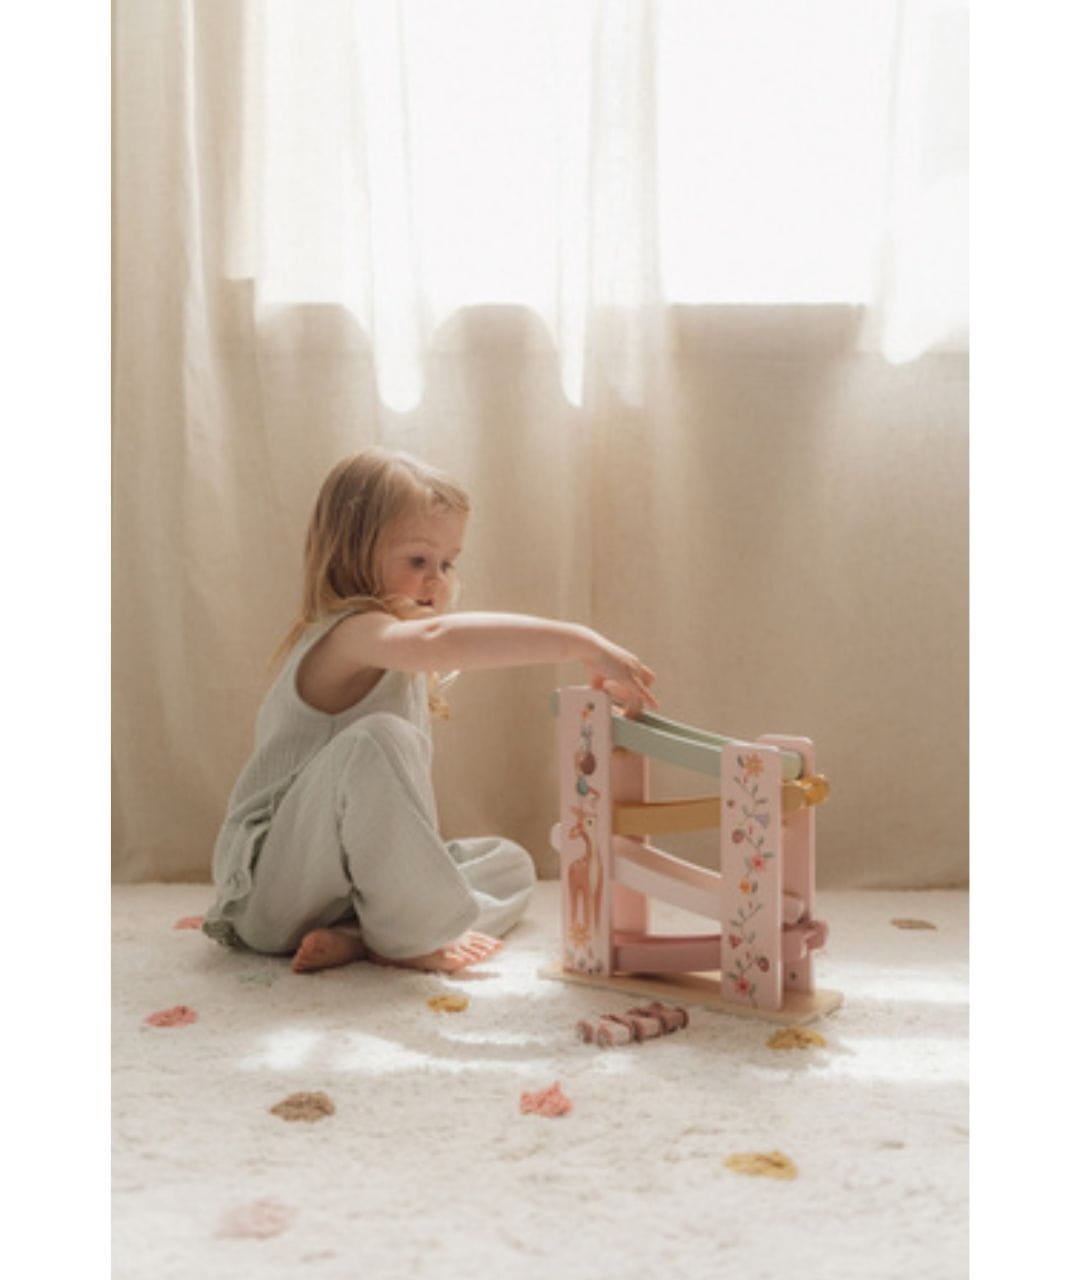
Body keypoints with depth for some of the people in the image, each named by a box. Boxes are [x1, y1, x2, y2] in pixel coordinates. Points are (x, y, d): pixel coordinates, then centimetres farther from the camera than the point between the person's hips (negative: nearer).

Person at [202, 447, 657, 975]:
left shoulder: (402, 666, 15)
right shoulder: (348, 635, -18)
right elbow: (439, 639, -40)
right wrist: (583, 643, -43)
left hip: (356, 870, 10)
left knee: (510, 863, 8)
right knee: (375, 741, -31)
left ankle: (355, 938, -15)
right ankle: (409, 937, -20)